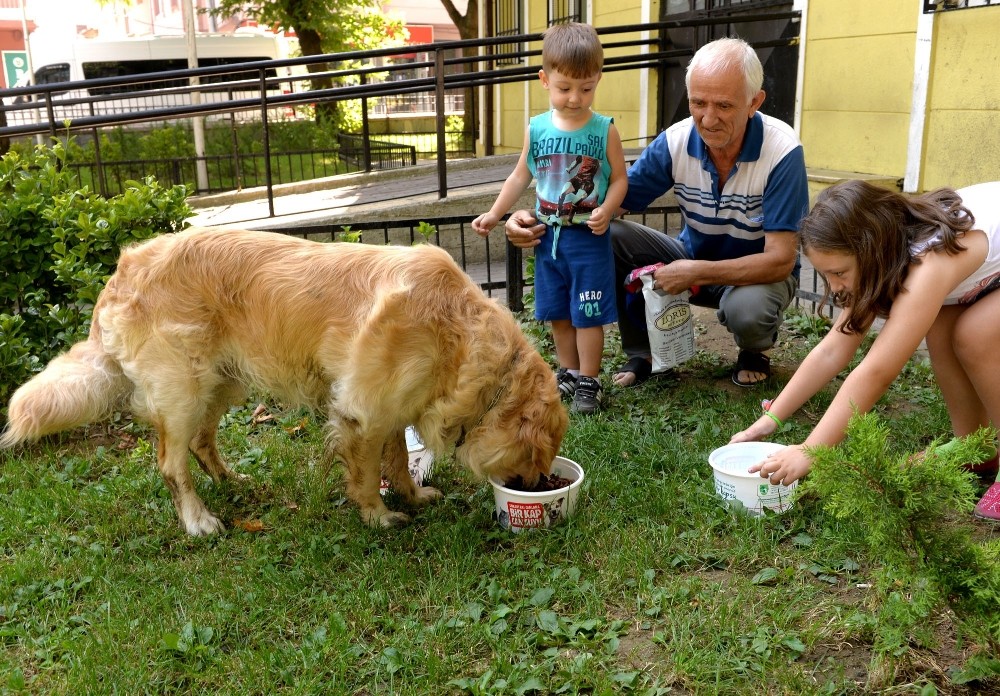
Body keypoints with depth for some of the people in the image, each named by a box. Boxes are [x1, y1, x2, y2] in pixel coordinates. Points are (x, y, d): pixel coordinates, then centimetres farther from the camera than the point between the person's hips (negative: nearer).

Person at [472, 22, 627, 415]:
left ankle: (588, 381, 13)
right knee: (557, 312, 14)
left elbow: (619, 178, -3)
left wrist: (607, 210, -21)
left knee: (588, 313, 0)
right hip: (548, 236, 4)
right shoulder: (537, 129, 0)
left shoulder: (604, 130, -8)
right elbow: (521, 176, 11)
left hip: (589, 238, -4)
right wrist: (494, 215, 8)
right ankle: (568, 372, 30)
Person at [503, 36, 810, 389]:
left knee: (747, 309, -39)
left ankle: (755, 351, 2)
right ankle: (642, 352, -1)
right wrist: (538, 220, -26)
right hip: (694, 258, 4)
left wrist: (696, 272, -34)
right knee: (608, 235, -18)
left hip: (760, 272, -3)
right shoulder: (676, 142, -16)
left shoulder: (782, 152, -26)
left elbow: (780, 260, -27)